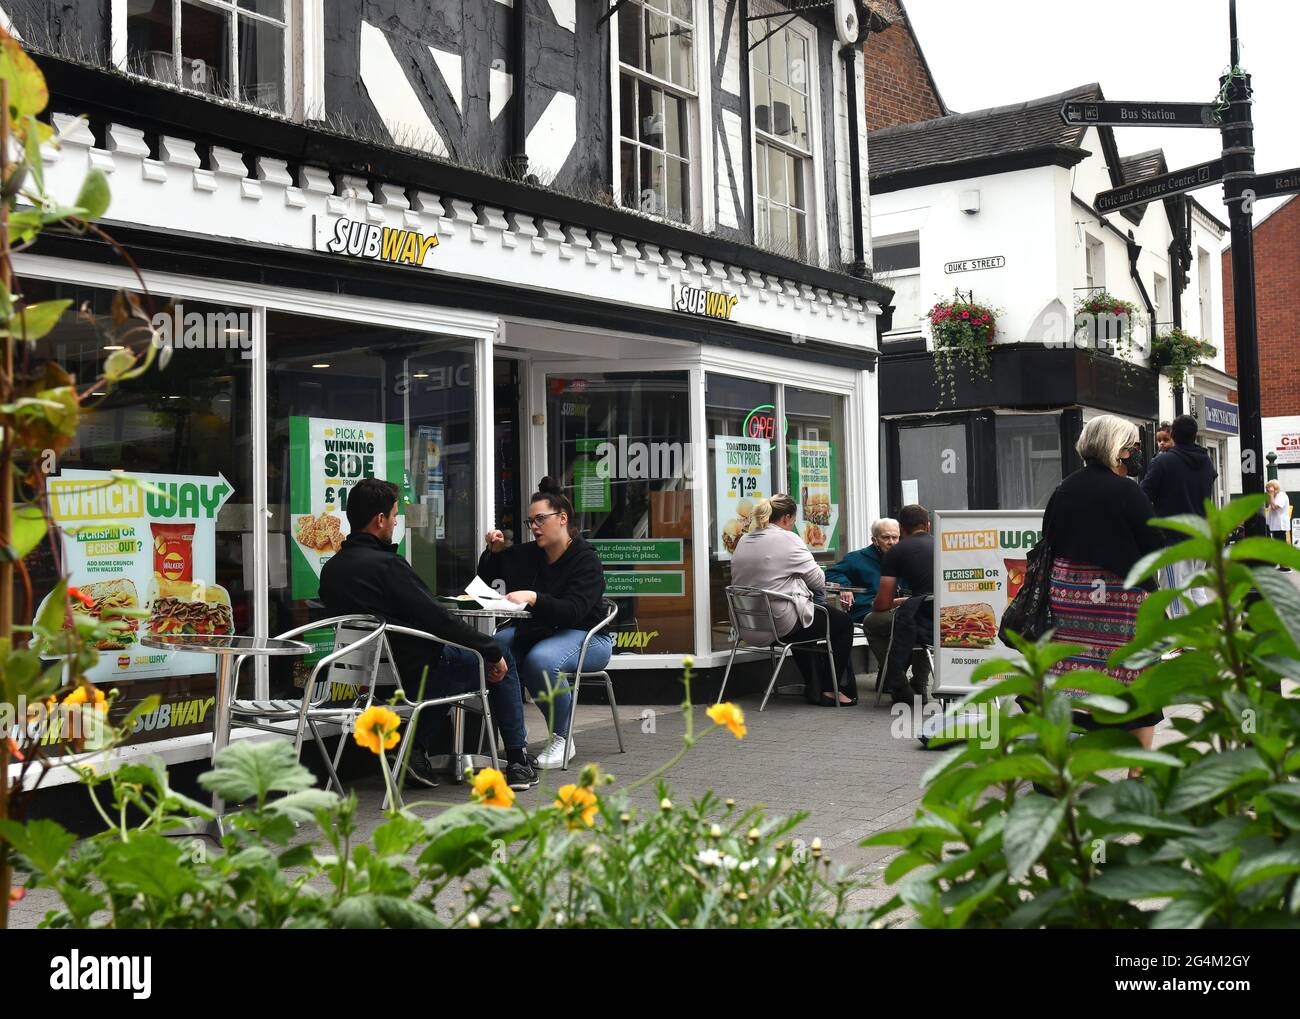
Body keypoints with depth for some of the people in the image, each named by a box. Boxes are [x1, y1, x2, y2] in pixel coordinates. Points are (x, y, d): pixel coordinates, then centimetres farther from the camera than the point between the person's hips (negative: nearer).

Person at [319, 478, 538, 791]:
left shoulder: (330, 569, 4)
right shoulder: (386, 565, -21)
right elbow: (438, 620, -20)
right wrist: (493, 652, -10)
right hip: (415, 677, -8)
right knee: (502, 660, 11)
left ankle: (416, 747, 21)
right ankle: (517, 761, 14)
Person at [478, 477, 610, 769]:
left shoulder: (586, 559, -12)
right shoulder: (528, 554, 7)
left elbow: (572, 611, -25)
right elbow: (487, 577, 21)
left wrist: (533, 598, -39)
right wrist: (494, 551, 1)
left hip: (586, 637, -6)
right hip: (537, 631, 6)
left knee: (541, 659, -38)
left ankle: (561, 740, -19)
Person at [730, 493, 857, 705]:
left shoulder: (744, 540, 9)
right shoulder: (787, 540, -13)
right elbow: (818, 580, -6)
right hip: (783, 623, -8)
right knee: (844, 622, 12)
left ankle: (814, 687, 38)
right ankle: (828, 690, 17)